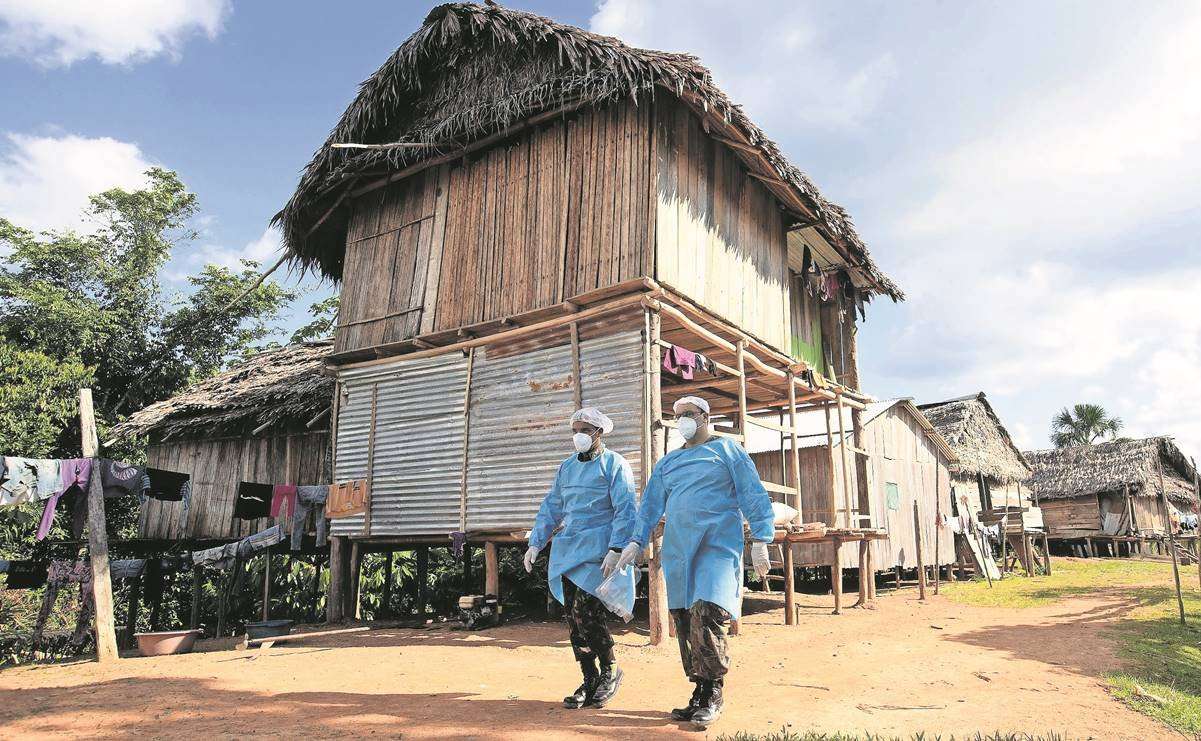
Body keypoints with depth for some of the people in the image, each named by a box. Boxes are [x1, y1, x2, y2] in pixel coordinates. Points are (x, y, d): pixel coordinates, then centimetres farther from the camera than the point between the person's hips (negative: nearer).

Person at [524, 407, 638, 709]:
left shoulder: (615, 464, -2)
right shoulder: (566, 467, 17)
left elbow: (626, 510, -10)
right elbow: (551, 508, 19)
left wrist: (616, 549, -19)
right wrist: (536, 543, 11)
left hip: (597, 552, -6)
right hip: (567, 551, 7)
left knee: (586, 612, -14)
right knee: (573, 617, 6)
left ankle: (610, 669, 9)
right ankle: (590, 680, 18)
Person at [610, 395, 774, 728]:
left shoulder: (726, 449, 6)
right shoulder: (667, 462, 19)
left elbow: (754, 496, 1)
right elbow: (650, 505, 19)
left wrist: (760, 540, -7)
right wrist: (636, 541, 7)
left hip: (718, 547, -5)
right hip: (677, 551, 5)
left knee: (706, 612, -19)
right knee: (684, 621, 3)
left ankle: (713, 694, -3)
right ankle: (700, 693, 15)